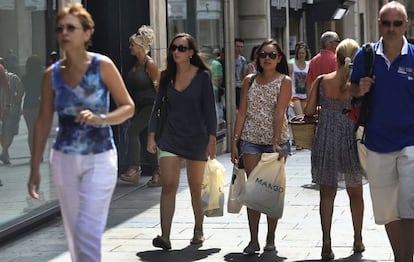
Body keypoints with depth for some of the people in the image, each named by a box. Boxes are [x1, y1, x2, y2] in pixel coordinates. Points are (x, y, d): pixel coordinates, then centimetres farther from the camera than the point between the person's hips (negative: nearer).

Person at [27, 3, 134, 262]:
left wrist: (100, 119, -23)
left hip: (99, 159, -4)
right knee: (73, 233, 11)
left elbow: (128, 107, -4)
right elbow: (43, 123, 7)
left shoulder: (102, 66, -6)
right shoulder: (52, 74, 3)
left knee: (87, 232, -10)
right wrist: (35, 168, 6)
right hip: (64, 160, 4)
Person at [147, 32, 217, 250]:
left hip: (196, 138, -2)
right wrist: (151, 136, 2)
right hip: (170, 138, 2)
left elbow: (209, 109, -4)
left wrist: (212, 139, -9)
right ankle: (165, 236, -15)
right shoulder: (167, 77, 5)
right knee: (168, 186, -11)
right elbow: (157, 107, 8)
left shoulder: (202, 76, -4)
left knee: (195, 189, 11)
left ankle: (198, 230, 29)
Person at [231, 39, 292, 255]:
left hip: (276, 141, -2)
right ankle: (253, 240, 0)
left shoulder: (284, 81, -2)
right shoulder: (249, 81, 8)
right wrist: (234, 142, 2)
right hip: (251, 140, 2)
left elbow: (279, 113, -13)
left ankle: (270, 239, 14)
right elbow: (242, 113, 7)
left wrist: (276, 142, -22)